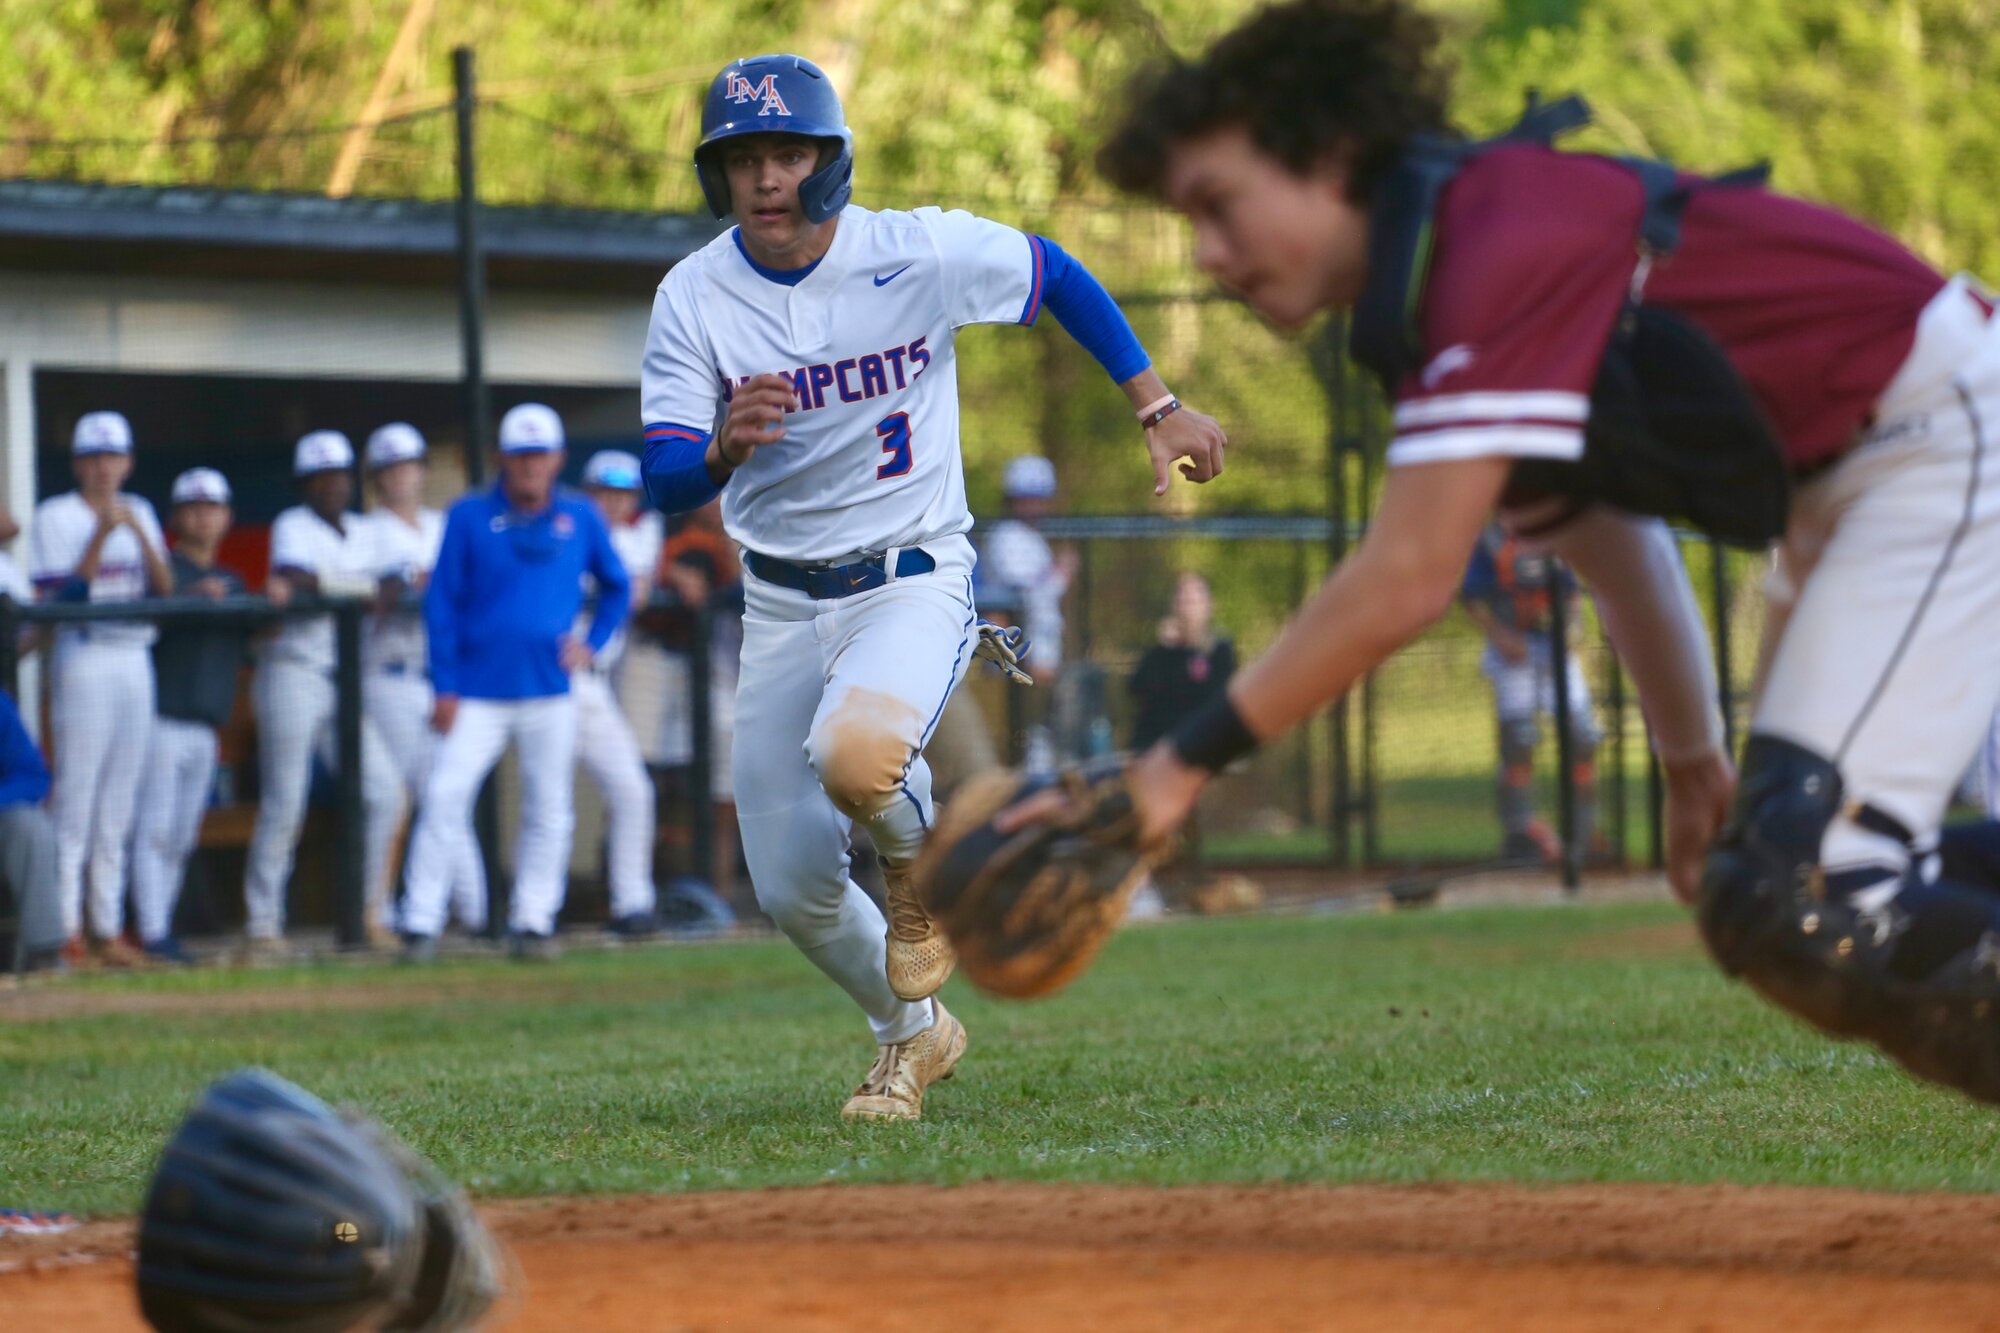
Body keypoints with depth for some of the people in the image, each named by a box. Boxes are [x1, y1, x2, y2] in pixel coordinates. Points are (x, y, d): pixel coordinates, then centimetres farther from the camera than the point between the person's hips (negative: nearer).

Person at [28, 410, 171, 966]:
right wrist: (101, 536, -17)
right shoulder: (55, 517, -1)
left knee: (120, 801, 7)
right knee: (75, 794, -8)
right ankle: (63, 927, -7)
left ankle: (107, 926, 10)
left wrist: (139, 533, -9)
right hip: (83, 656, -6)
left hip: (134, 659, 6)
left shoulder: (140, 513, 15)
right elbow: (61, 596, -10)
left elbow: (165, 587, 5)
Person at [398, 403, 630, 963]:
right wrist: (444, 688, -7)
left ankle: (532, 923, 14)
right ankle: (420, 923, -8)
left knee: (548, 810, 4)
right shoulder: (469, 516, -1)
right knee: (444, 796, -11)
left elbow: (617, 586, 18)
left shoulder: (580, 518, 5)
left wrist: (592, 644, 3)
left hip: (550, 693, 2)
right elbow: (441, 602, -2)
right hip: (478, 695, -2)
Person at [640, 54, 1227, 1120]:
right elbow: (664, 486, -16)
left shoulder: (922, 253, -12)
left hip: (913, 582, -3)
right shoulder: (693, 299, -9)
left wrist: (1157, 410, 6)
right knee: (791, 891, 2)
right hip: (781, 602, 3)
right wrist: (726, 448, -38)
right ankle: (911, 1036, 32)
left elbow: (1059, 278, 6)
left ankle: (920, 867, 1)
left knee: (853, 753, -35)